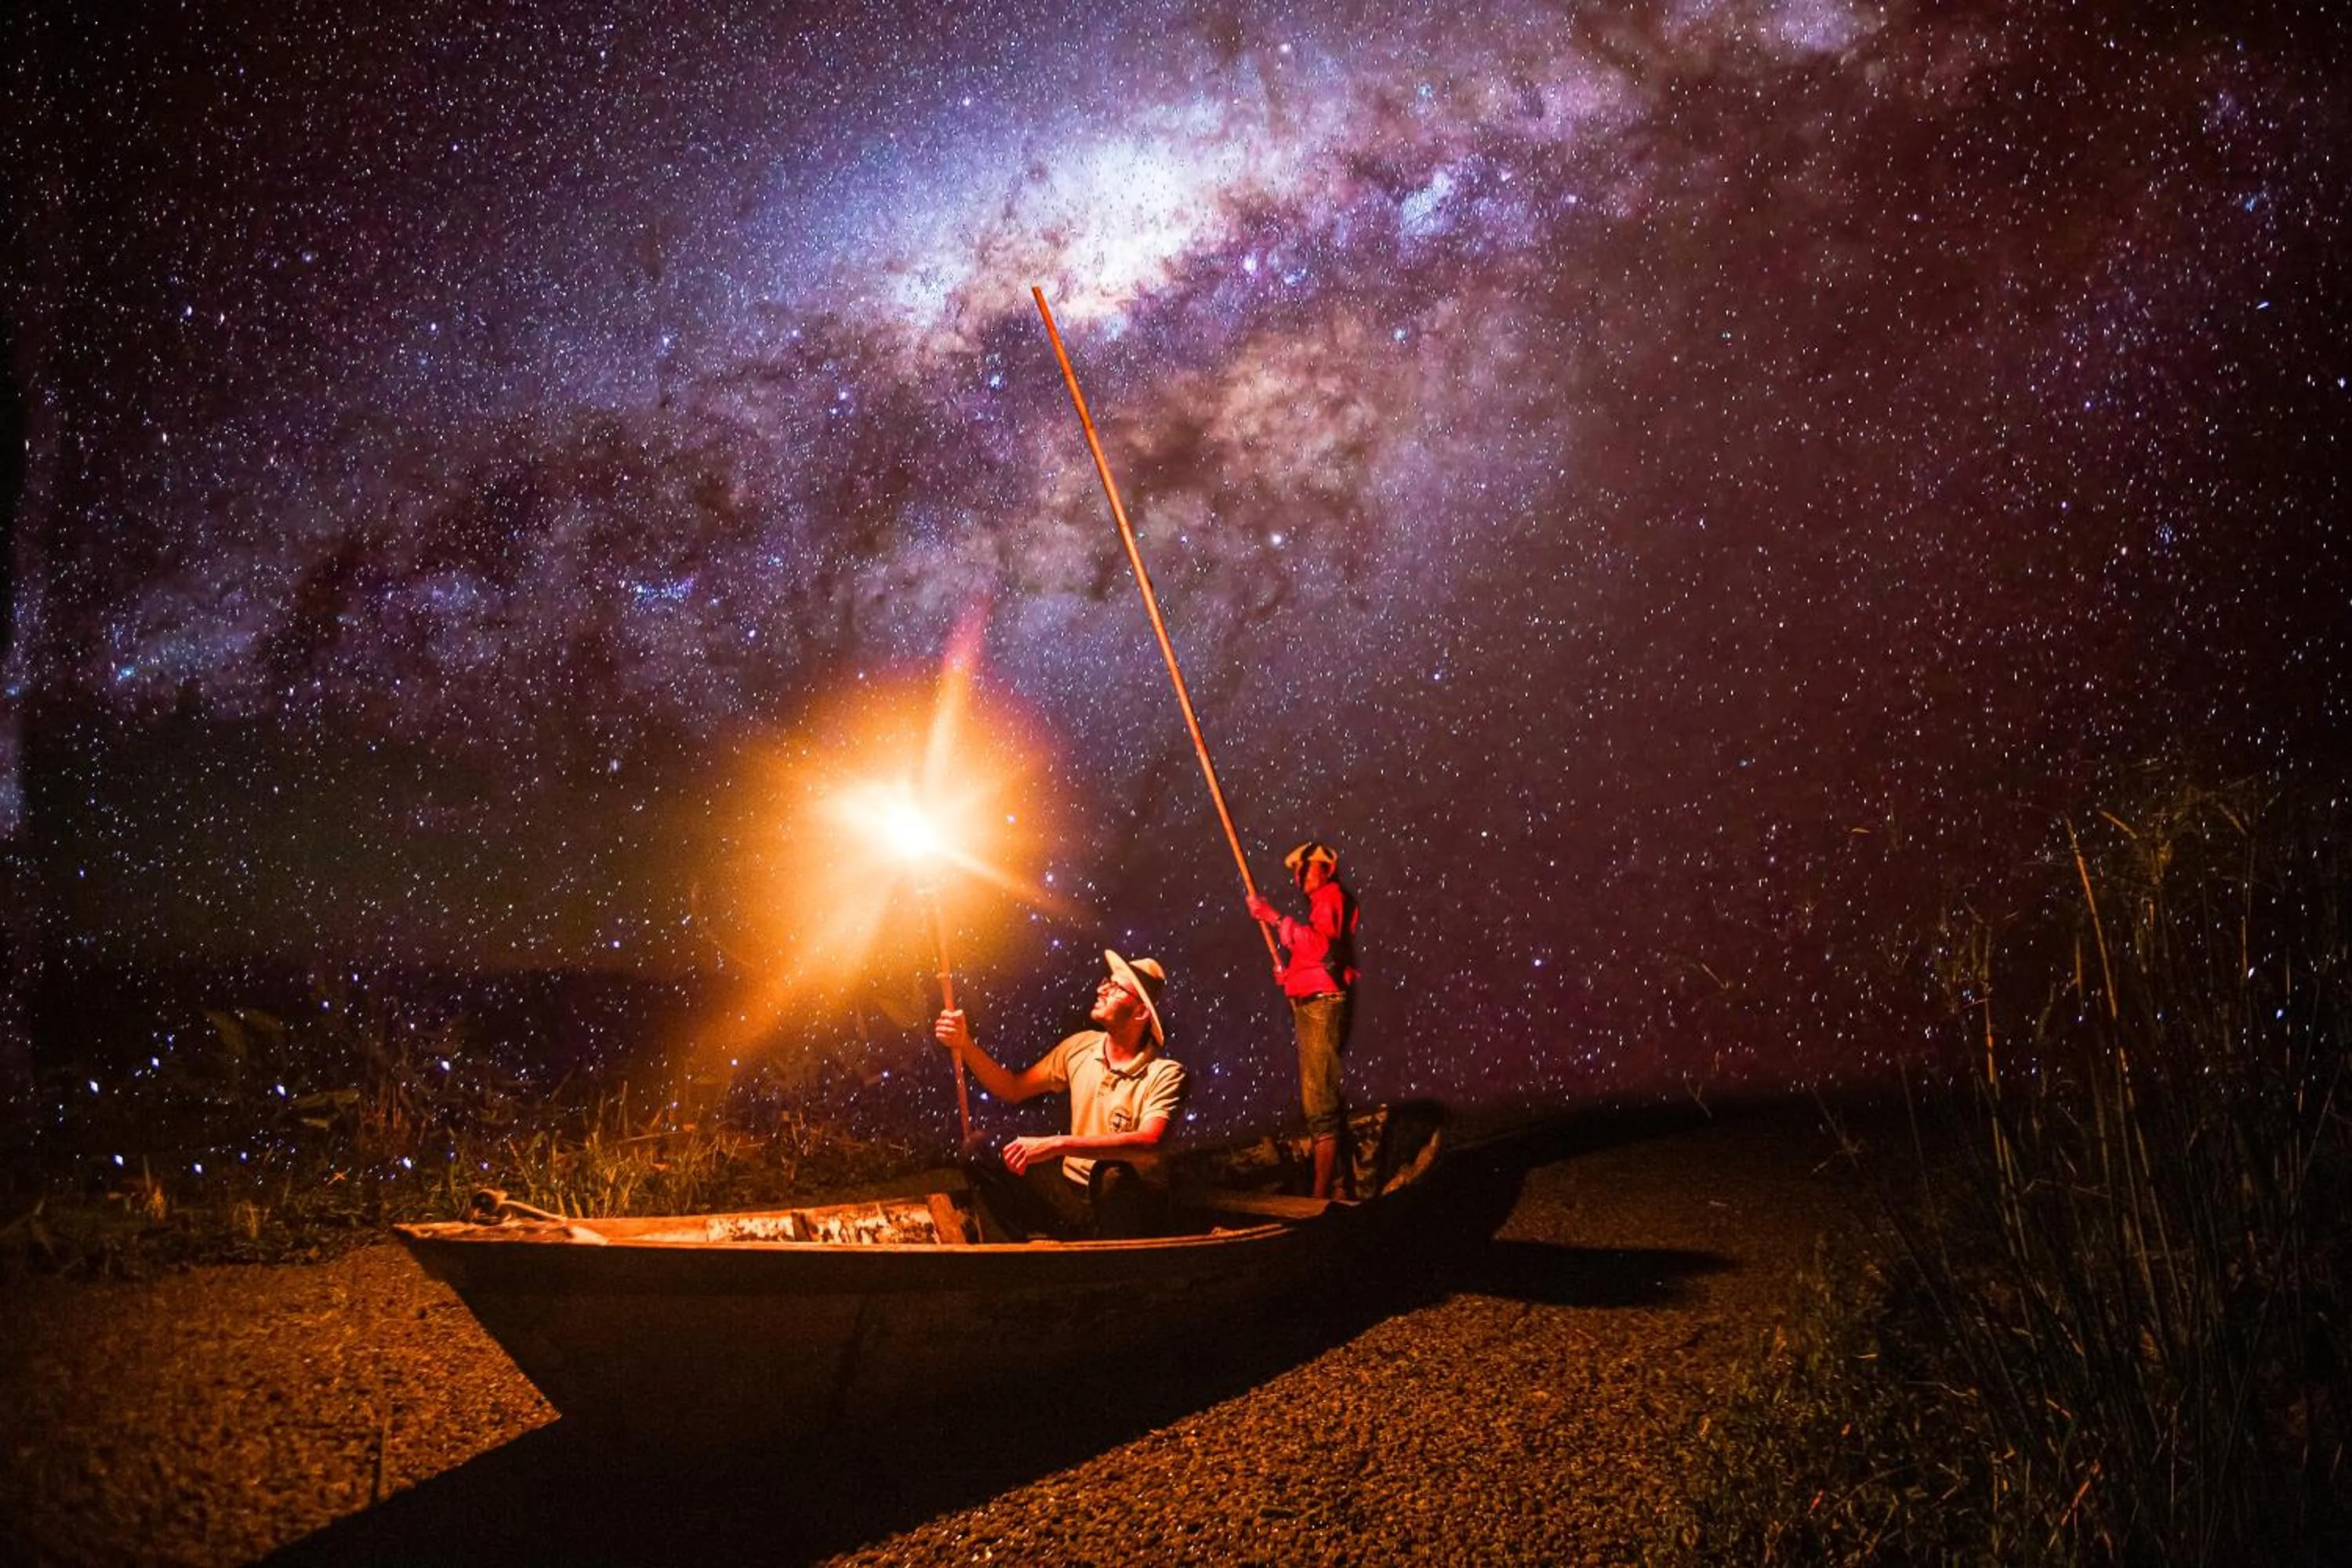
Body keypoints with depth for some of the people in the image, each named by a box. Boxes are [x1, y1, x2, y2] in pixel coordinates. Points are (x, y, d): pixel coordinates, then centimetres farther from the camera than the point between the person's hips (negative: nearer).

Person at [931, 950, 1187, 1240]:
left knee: (1113, 1175, -40)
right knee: (979, 1153, -7)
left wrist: (1057, 1144, -37)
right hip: (1070, 1192, 6)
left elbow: (1149, 1143, -32)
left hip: (1127, 1206, -6)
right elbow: (1014, 1088, 13)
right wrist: (965, 1045, -2)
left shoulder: (1164, 1073, -15)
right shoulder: (1080, 1047, 4)